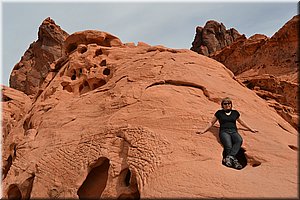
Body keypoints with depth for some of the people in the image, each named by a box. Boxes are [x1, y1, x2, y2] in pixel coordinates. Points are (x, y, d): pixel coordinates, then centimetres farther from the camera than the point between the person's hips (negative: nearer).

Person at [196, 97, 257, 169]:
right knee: (228, 146, -33)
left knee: (239, 140, -35)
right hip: (224, 131, -2)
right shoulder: (219, 113, 14)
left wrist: (251, 129, 36)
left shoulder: (235, 112, 21)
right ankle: (234, 161, -34)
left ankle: (229, 157, -43)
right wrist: (204, 131, 14)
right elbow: (211, 122, 20)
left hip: (234, 131, 2)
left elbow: (241, 122, 35)